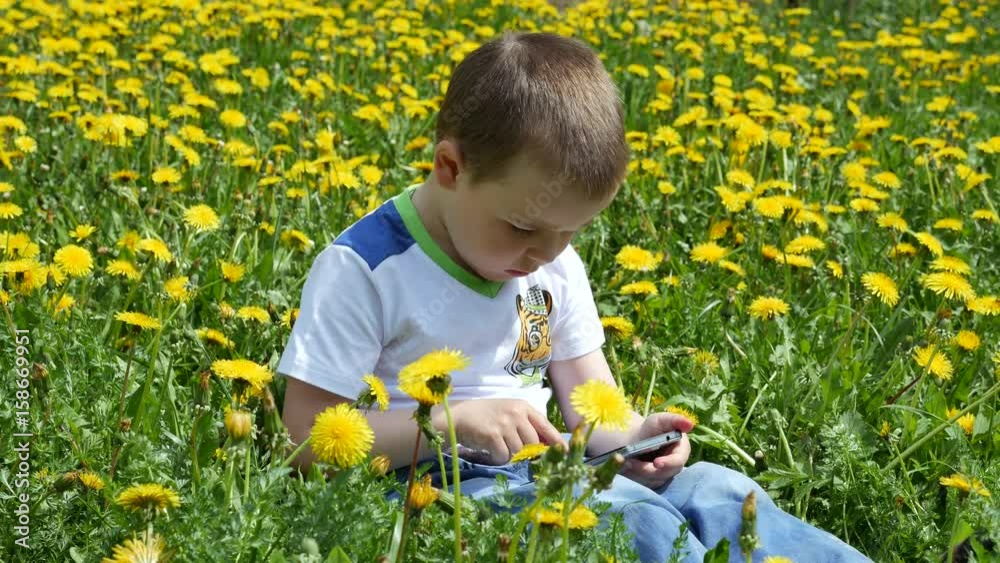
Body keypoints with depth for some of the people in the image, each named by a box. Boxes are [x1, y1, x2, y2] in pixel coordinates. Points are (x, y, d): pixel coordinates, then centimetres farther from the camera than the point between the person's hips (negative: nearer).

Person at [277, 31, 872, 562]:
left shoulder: (555, 266, 6)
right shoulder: (363, 269, -13)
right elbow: (309, 438, -14)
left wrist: (629, 437, -12)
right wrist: (454, 421, -25)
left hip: (545, 476, 7)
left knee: (717, 489, -16)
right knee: (627, 515, -31)